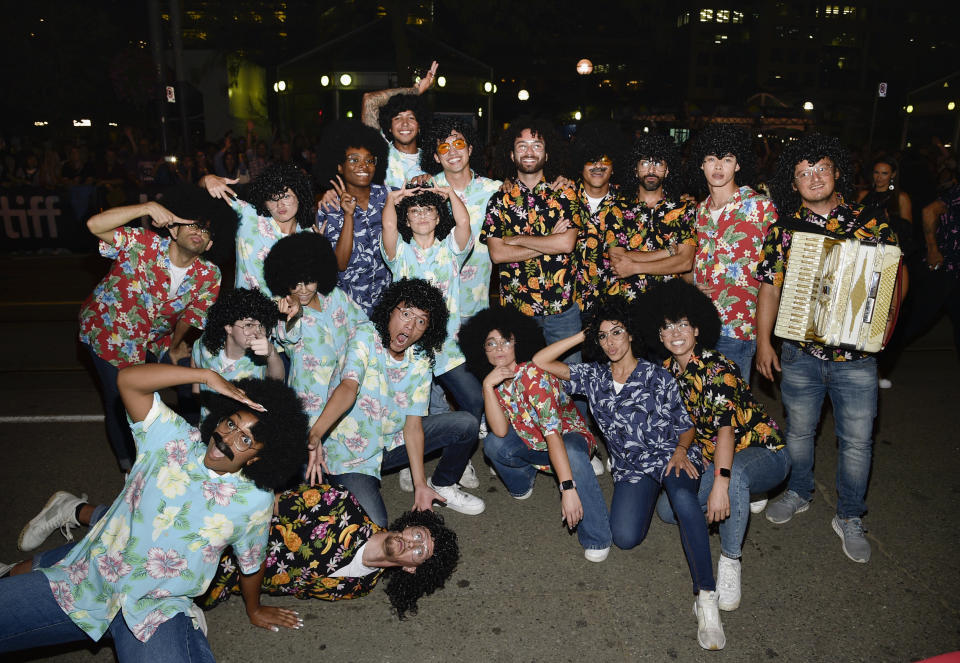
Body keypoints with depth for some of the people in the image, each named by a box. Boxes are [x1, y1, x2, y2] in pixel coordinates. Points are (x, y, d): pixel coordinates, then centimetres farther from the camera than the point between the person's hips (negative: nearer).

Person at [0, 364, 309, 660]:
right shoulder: (174, 440, -6)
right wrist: (209, 375, -23)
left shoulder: (255, 501, -9)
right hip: (83, 583, 2)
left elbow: (252, 563, 7)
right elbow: (129, 380, -16)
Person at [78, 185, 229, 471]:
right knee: (120, 398, 5)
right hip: (108, 331, -3)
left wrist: (174, 345, -5)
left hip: (154, 337, 4)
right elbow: (95, 225, -41)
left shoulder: (209, 276, -18)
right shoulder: (142, 244, -28)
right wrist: (148, 207, -48)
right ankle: (128, 460, 34)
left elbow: (192, 314, -7)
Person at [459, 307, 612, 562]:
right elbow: (501, 431, -23)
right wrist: (487, 386, -33)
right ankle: (522, 481, 10)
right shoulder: (494, 382, -8)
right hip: (531, 446, 5)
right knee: (493, 444, -23)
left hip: (569, 437, -5)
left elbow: (553, 432, -36)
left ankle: (595, 537, -23)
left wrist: (568, 488, -43)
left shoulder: (534, 374, -27)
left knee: (573, 454, -39)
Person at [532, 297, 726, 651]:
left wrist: (680, 451, -18)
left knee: (683, 498, -38)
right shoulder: (594, 376, 7)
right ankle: (653, 495, 15)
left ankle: (706, 598, -31)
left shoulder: (657, 376, 0)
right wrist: (583, 335, -1)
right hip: (631, 466, 3)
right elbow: (540, 361, 1)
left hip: (671, 455, -2)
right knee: (625, 537, -21)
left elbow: (686, 425, 4)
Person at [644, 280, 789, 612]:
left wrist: (720, 484, -46)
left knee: (733, 473, -42)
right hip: (712, 457, 8)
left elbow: (726, 426, -35)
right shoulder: (669, 370, 0)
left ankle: (730, 560, -20)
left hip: (765, 454, -7)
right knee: (667, 508, -6)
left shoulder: (716, 369, -23)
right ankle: (743, 498, 17)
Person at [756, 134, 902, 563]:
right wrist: (763, 342, -2)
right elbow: (769, 287, 2)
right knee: (798, 430, 16)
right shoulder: (783, 229, 0)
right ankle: (799, 493, 40)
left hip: (856, 355, 0)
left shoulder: (872, 223, -1)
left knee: (857, 440, 8)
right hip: (800, 353, 1)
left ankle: (849, 517, 27)